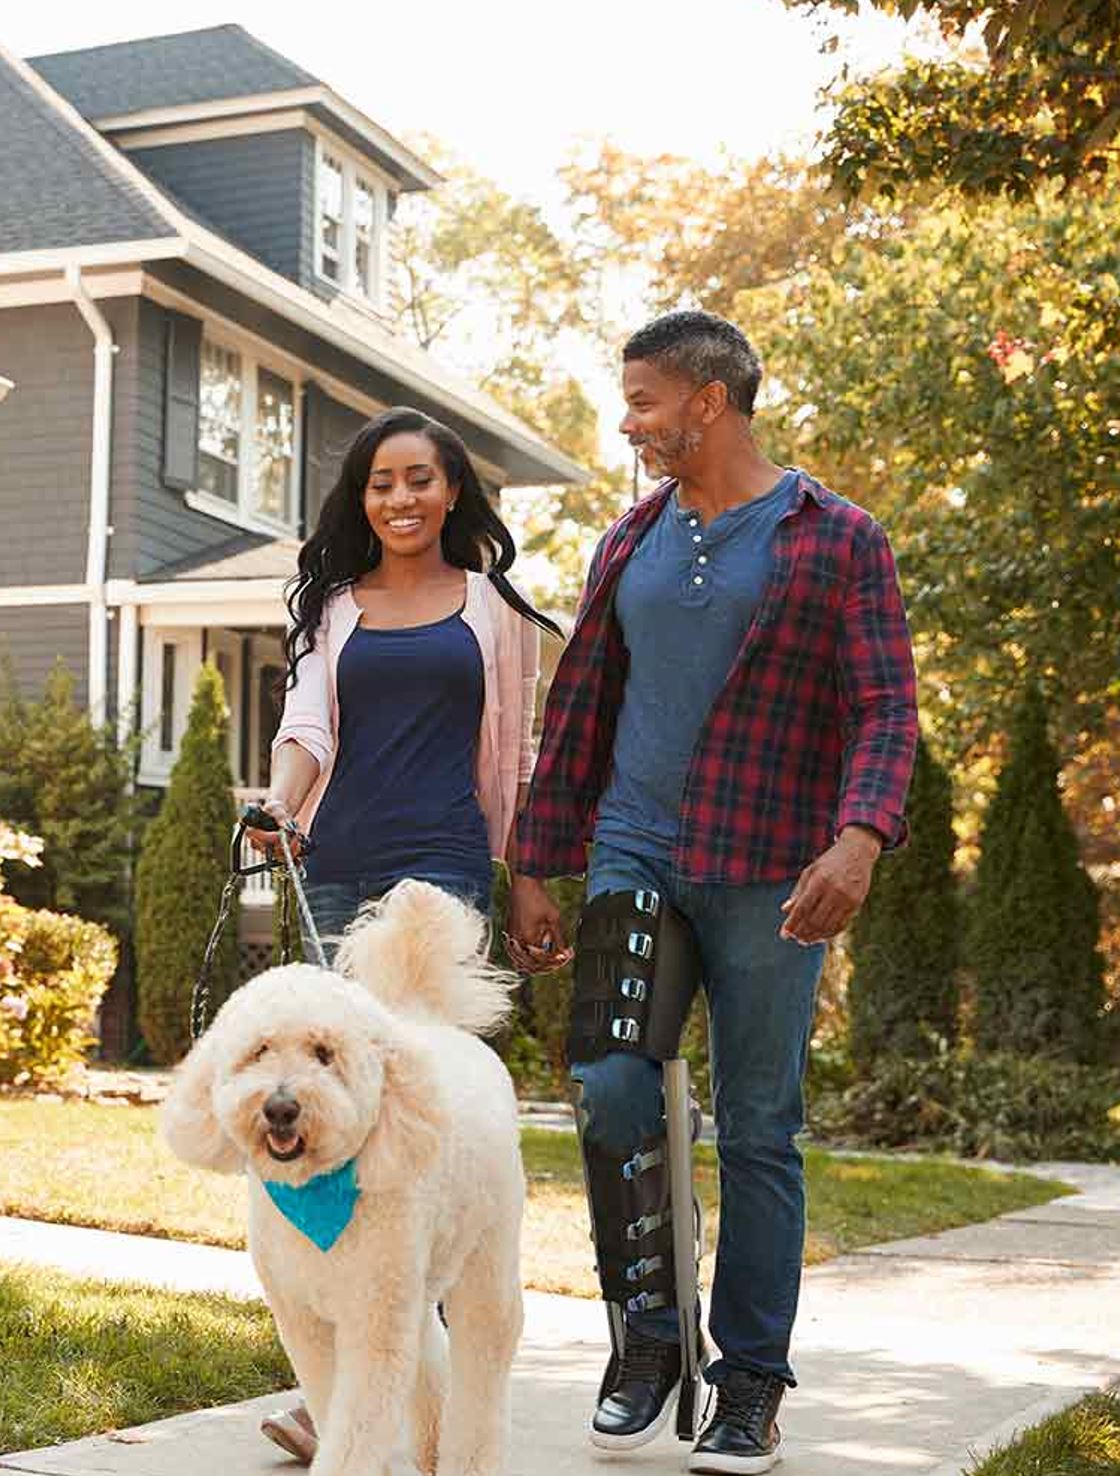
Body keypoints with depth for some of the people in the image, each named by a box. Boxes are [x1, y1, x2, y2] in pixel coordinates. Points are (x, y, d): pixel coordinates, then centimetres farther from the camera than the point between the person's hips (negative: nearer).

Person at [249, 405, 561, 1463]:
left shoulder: (491, 605, 10)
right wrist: (281, 802, -17)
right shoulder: (334, 607, 16)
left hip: (441, 861, -4)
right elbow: (306, 728, 4)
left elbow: (511, 749, 13)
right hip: (338, 865, 4)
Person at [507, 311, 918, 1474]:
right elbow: (577, 707, 16)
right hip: (633, 854, 4)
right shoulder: (630, 544, 13)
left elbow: (884, 706, -8)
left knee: (756, 1130, 2)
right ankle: (648, 1341, 12)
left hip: (769, 875, -3)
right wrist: (535, 868, 13)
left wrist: (860, 837, -26)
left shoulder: (837, 540, -1)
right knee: (611, 1090, -9)